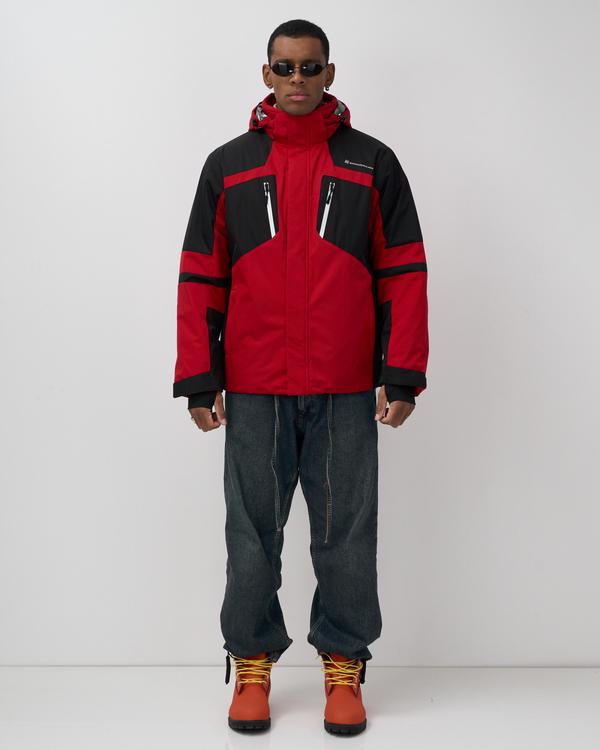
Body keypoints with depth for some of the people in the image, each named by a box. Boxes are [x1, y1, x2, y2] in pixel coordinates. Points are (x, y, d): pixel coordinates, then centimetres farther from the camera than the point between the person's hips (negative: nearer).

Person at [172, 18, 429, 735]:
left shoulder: (372, 163, 7)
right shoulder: (228, 165, 9)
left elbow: (404, 272, 3)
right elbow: (200, 276, 7)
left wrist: (402, 373, -5)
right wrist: (198, 379, 0)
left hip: (345, 392, 0)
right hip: (253, 391, 1)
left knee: (346, 533, 6)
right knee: (252, 533, 8)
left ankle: (343, 666, 21)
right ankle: (252, 664, 22)